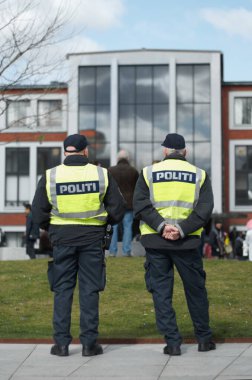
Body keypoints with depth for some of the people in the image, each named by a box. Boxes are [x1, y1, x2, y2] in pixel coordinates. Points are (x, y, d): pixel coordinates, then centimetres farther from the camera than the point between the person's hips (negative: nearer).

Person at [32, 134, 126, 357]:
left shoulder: (50, 176, -4)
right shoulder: (102, 174, -3)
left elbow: (39, 213, -1)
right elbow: (117, 209, 0)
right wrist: (105, 222, 18)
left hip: (62, 237, 0)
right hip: (93, 237, 0)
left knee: (62, 290, 7)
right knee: (90, 290, 6)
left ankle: (61, 343, 7)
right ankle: (89, 343, 6)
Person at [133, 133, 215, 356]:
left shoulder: (148, 173, 5)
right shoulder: (199, 175, 6)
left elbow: (140, 205, -7)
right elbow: (204, 210, -5)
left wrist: (161, 226, -13)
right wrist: (182, 229, -12)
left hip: (155, 241, -1)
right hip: (187, 242, 1)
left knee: (161, 291, 5)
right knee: (196, 290, 13)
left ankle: (172, 342, 3)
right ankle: (204, 339, 21)